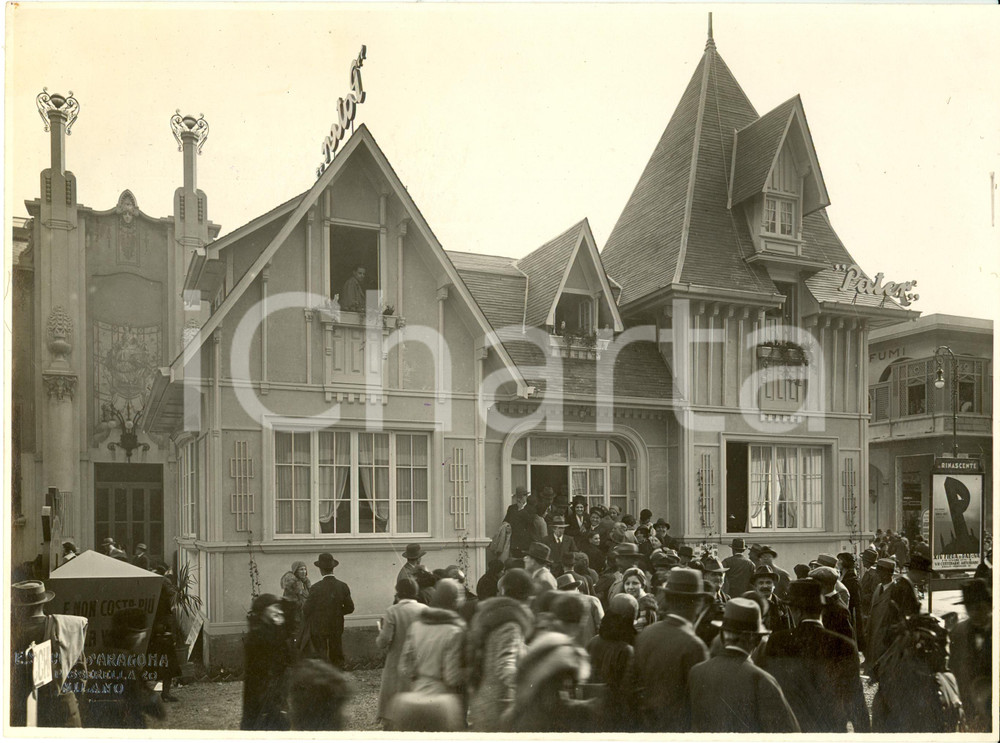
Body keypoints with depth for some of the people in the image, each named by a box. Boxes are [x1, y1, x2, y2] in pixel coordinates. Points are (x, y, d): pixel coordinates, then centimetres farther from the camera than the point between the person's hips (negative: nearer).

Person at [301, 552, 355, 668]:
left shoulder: (316, 588, -17)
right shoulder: (343, 587, -7)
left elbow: (306, 610, -11)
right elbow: (350, 608, -2)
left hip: (319, 629, -3)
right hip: (337, 628, 3)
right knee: (337, 660, 15)